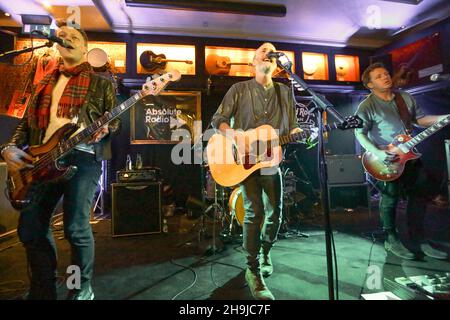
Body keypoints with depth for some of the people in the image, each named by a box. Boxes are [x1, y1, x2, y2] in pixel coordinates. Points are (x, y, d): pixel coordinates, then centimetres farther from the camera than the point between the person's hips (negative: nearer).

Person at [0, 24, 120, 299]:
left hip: (82, 156, -5)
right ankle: (43, 289, 26)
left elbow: (115, 120, 5)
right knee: (30, 227, 6)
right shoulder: (44, 83, 22)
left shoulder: (101, 83, 9)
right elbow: (27, 122, 20)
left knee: (76, 228, -7)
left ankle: (82, 289, 16)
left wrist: (104, 129, -17)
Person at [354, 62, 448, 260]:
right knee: (390, 198, 2)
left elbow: (420, 119, 18)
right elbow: (360, 133, -13)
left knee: (419, 196, 12)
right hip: (387, 160, -7)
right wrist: (378, 153, -22)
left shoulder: (406, 98, 12)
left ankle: (418, 238, 28)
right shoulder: (367, 106, -9)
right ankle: (392, 240, 21)